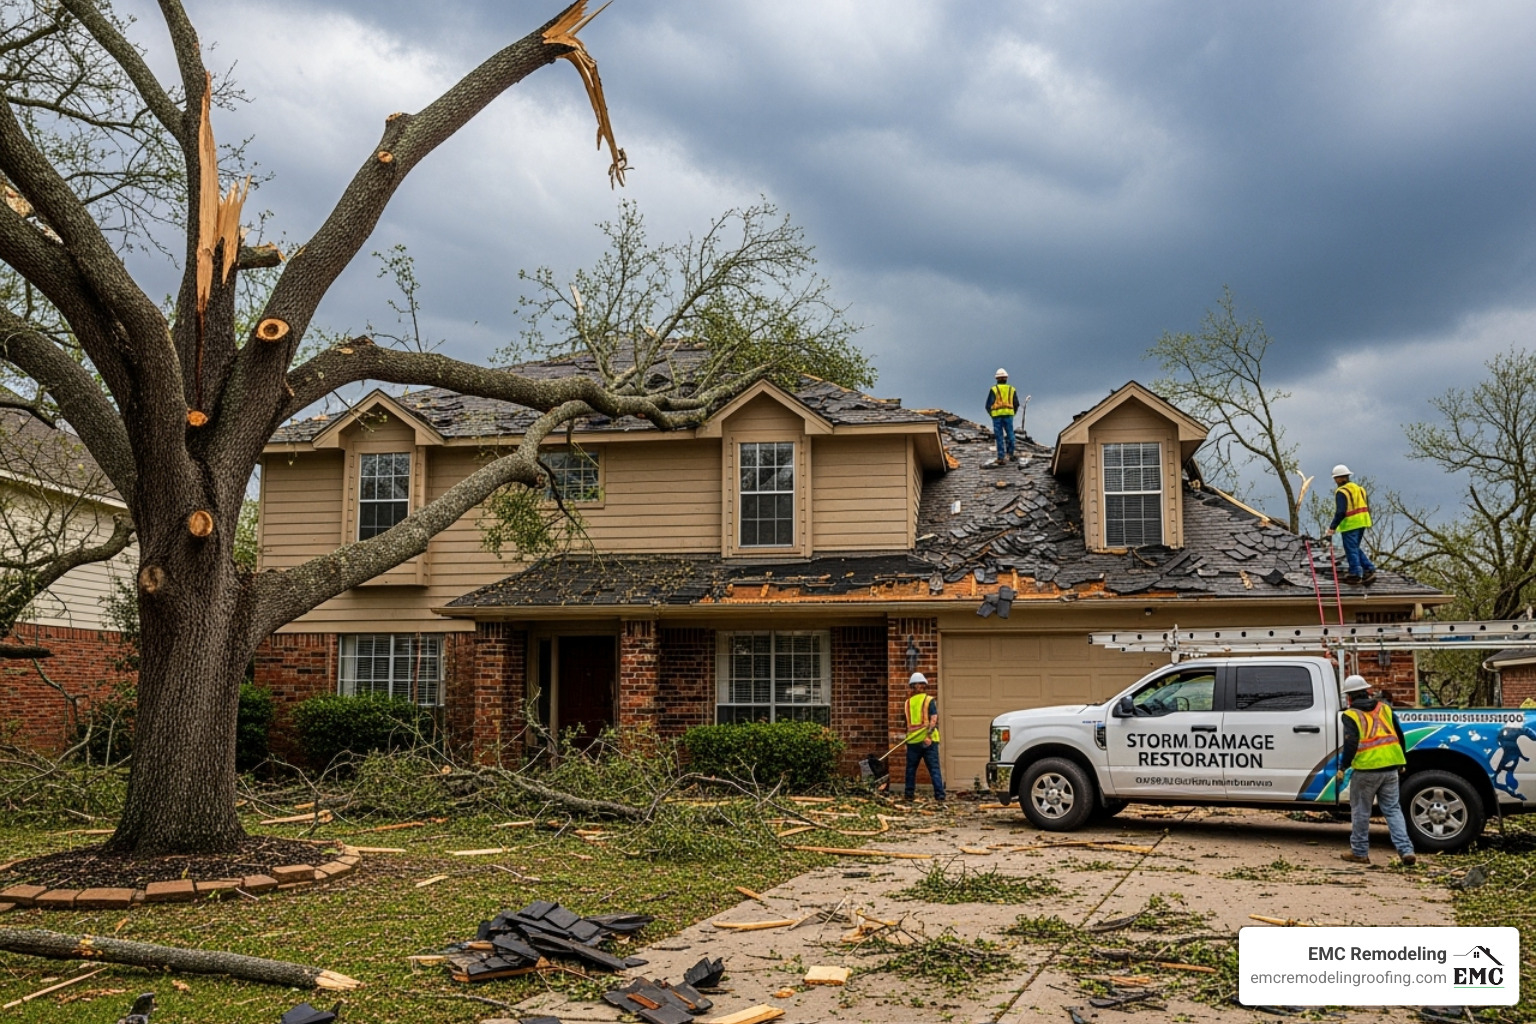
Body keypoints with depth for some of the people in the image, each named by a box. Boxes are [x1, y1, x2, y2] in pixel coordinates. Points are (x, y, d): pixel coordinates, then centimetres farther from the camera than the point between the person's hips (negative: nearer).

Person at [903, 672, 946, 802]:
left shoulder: (908, 702, 10)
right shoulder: (929, 700, -1)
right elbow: (933, 719, -14)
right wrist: (929, 733, -18)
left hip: (912, 740, 3)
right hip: (928, 740, -3)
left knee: (911, 768, 14)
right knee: (934, 769, -2)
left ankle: (910, 794, 16)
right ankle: (940, 796, -7)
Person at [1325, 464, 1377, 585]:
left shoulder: (1341, 492, -14)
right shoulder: (1358, 488, 14)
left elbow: (1340, 512, -21)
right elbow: (1367, 507, 17)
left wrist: (1333, 527, -17)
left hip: (1350, 524, -9)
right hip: (1362, 523, 9)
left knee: (1351, 549, 0)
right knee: (1356, 548, 19)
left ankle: (1356, 574, 3)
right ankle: (1369, 570, 12)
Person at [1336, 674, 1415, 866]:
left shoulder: (1351, 715, -5)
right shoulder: (1384, 708, 12)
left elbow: (1351, 743, -14)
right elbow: (1399, 735, 16)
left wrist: (1342, 767, -7)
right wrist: (1401, 761, 26)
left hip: (1366, 769, -5)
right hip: (1390, 767, 5)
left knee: (1360, 811, 7)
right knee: (1393, 810, 11)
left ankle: (1359, 852, 14)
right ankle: (1406, 849, 0)